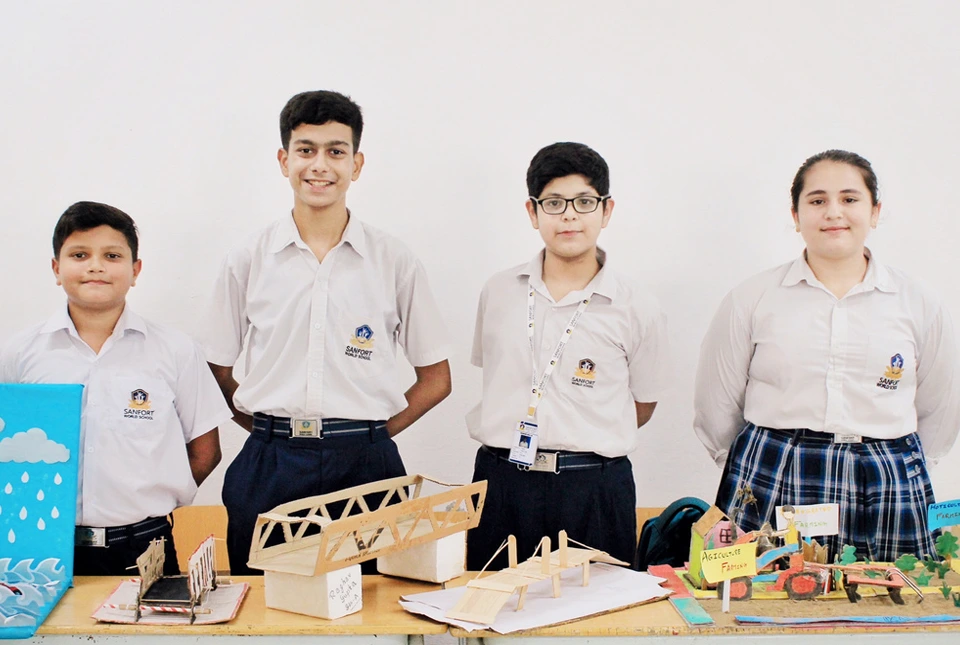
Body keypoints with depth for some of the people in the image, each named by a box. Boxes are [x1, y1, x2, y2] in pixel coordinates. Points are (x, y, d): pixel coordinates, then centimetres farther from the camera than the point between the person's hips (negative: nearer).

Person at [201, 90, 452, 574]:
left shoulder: (395, 263, 4)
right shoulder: (248, 261, 6)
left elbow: (435, 378, 9)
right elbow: (216, 371, 11)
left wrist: (369, 434, 1)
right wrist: (272, 429, 0)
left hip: (365, 468, 0)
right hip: (269, 470, 1)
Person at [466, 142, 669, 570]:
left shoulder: (636, 307, -1)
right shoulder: (498, 292, 7)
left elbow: (642, 405, 10)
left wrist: (583, 441, 9)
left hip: (593, 490, -2)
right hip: (501, 483, 2)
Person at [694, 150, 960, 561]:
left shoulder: (918, 305, 8)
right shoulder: (752, 300, 4)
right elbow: (716, 407, 9)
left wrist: (896, 466, 13)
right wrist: (752, 471, 9)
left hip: (886, 497, 1)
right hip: (773, 491, -1)